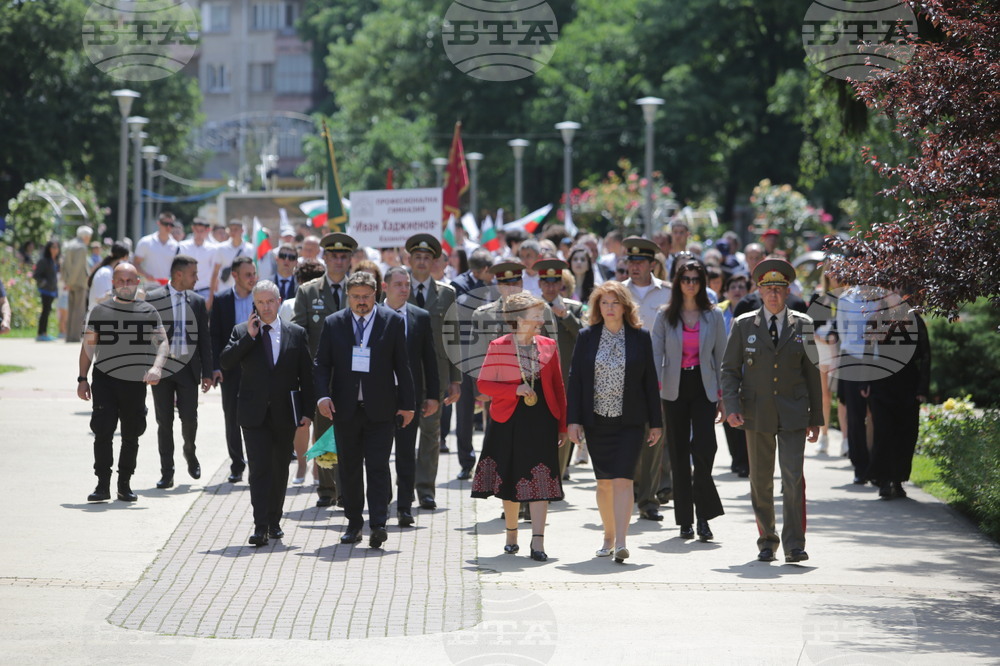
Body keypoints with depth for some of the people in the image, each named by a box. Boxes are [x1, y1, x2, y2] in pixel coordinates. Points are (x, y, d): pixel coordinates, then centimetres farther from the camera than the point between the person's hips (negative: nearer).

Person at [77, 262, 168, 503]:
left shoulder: (148, 312, 7)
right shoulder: (100, 311, 7)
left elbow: (162, 342, 0)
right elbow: (88, 346, 9)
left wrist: (157, 367, -18)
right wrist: (82, 379, 3)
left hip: (136, 383, 1)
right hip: (105, 380, -1)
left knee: (131, 436, 8)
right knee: (103, 433, -10)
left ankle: (124, 485, 19)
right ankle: (103, 485, -5)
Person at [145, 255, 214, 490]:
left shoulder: (198, 302, 8)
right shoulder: (153, 299, 0)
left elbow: (204, 339, 10)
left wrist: (207, 373, 5)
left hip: (188, 368, 1)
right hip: (162, 367, -1)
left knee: (189, 417, -7)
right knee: (164, 421, 2)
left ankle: (190, 452, 24)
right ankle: (167, 473, 9)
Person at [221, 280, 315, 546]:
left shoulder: (296, 334, 6)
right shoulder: (241, 332, 4)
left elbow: (306, 374, 7)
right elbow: (226, 362, -9)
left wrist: (307, 411, 1)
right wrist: (249, 337, -16)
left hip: (284, 414, 2)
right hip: (254, 414, -2)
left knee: (280, 470, 10)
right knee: (259, 468, -9)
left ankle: (274, 521, 23)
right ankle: (261, 526, -13)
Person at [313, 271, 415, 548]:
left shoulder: (393, 322, 2)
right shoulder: (333, 323, 5)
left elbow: (402, 366, 3)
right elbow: (322, 363, 6)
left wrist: (406, 405, 1)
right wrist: (323, 395, -11)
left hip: (379, 409, -2)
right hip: (345, 409, 2)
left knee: (378, 467, -8)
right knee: (349, 468, 9)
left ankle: (378, 524, -11)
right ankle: (354, 523, 19)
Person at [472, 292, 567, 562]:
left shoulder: (548, 347, 7)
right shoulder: (498, 347, -1)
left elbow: (558, 388, 9)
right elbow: (483, 384, -1)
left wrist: (562, 426, 6)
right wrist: (515, 390, -15)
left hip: (541, 422, 1)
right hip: (508, 422, -1)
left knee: (539, 479, -8)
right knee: (510, 479, 8)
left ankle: (537, 542, -10)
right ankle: (511, 536, 24)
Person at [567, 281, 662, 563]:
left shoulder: (640, 337, 1)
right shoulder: (587, 337, 3)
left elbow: (650, 380, 4)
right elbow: (575, 379, 3)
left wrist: (655, 422, 3)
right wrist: (573, 420, -3)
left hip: (630, 422, -2)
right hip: (596, 420, 2)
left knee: (623, 479, -12)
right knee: (604, 481, 9)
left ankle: (621, 541, -17)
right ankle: (609, 536, 23)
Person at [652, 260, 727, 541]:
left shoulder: (713, 316, 6)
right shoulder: (665, 316, 5)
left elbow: (721, 355, 8)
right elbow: (657, 352, 2)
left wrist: (722, 393, 4)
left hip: (703, 388, -1)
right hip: (675, 389, 1)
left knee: (704, 448, -15)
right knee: (679, 453, 3)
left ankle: (704, 513, -4)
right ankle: (685, 520, 10)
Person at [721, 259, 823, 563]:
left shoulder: (802, 325, 5)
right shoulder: (743, 325, 5)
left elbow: (812, 373, 8)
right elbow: (730, 369, 4)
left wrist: (816, 418, 6)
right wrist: (731, 407, -11)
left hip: (793, 414, -1)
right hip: (756, 413, 1)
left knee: (794, 477, -12)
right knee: (761, 481, 8)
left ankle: (794, 546, -11)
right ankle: (767, 541, 21)